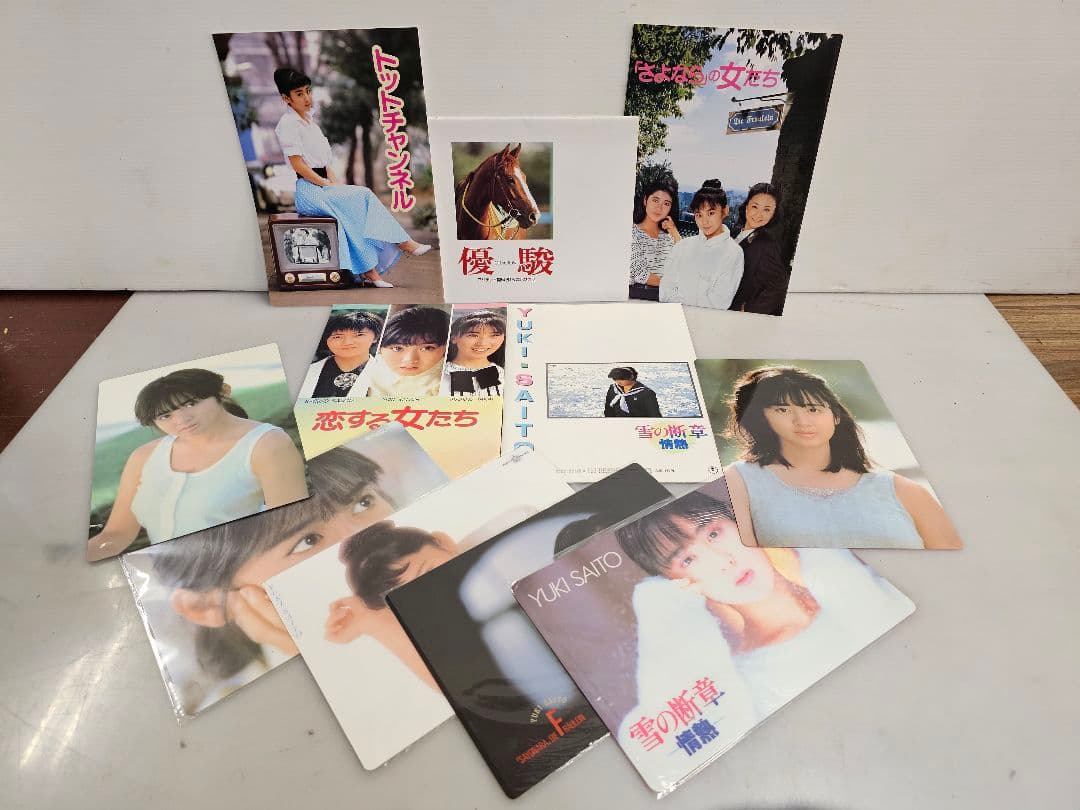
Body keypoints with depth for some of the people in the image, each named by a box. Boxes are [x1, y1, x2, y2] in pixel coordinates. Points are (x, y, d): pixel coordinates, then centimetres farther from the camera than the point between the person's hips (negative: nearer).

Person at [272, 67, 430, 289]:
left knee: (364, 196, -15)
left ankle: (370, 270, -23)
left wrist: (335, 180, 4)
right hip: (309, 190, -8)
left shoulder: (308, 121, 21)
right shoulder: (288, 124, -6)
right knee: (361, 197, -22)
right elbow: (298, 164, -13)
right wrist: (327, 184, -15)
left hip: (323, 185, 8)